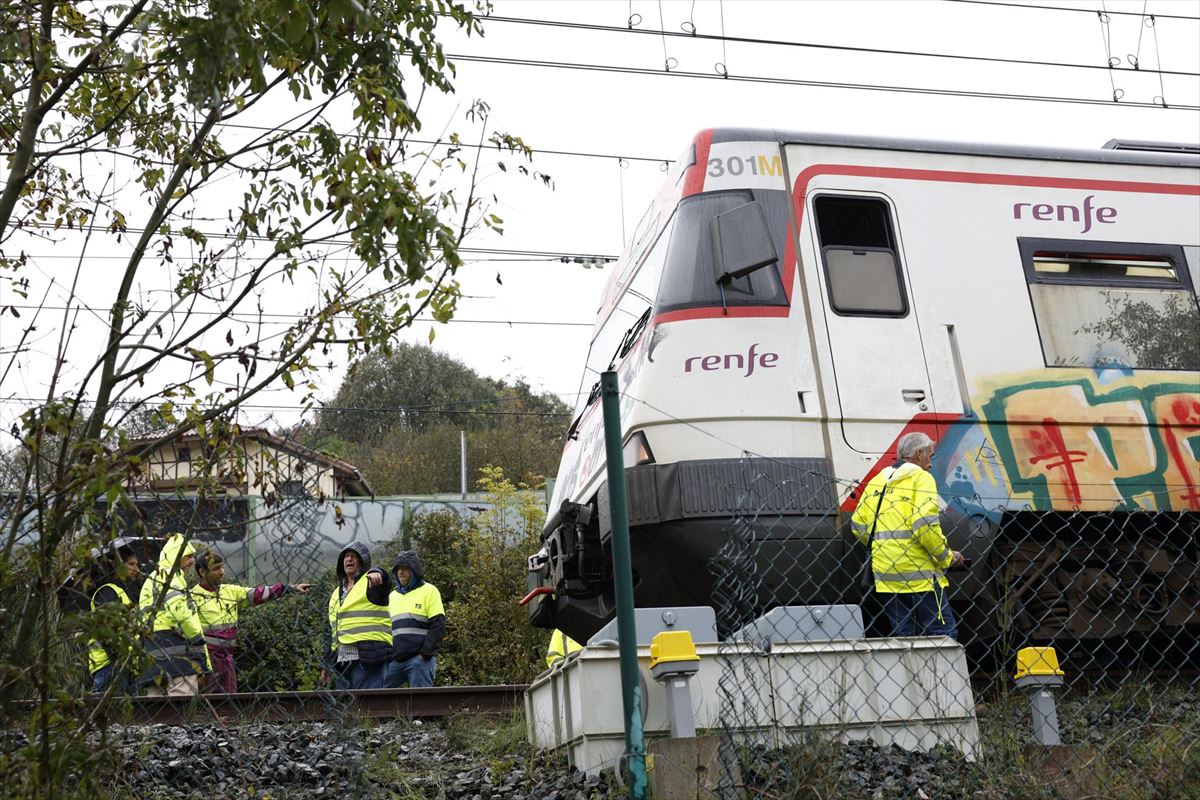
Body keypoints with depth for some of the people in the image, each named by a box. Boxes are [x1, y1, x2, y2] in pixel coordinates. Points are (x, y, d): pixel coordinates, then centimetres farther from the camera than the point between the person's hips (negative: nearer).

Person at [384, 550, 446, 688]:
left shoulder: (429, 591, 1)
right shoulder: (392, 595, 18)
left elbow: (438, 625, -7)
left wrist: (425, 653, -13)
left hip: (420, 658, -5)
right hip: (394, 660, 6)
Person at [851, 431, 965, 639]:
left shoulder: (877, 481, 14)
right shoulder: (921, 477, -5)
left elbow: (858, 525, 11)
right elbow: (925, 526, -17)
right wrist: (947, 558, -4)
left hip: (885, 573, 7)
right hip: (918, 571, -6)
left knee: (902, 635, 11)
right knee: (944, 633, -2)